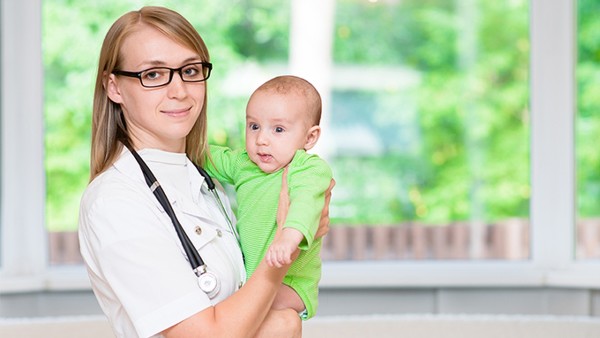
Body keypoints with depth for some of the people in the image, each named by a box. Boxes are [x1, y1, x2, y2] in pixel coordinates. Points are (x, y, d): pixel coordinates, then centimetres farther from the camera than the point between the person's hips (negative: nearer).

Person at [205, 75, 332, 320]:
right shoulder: (243, 164, 3)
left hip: (290, 282, -8)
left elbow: (305, 201, -41)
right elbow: (208, 158, 23)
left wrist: (290, 235, -60)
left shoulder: (311, 169, -20)